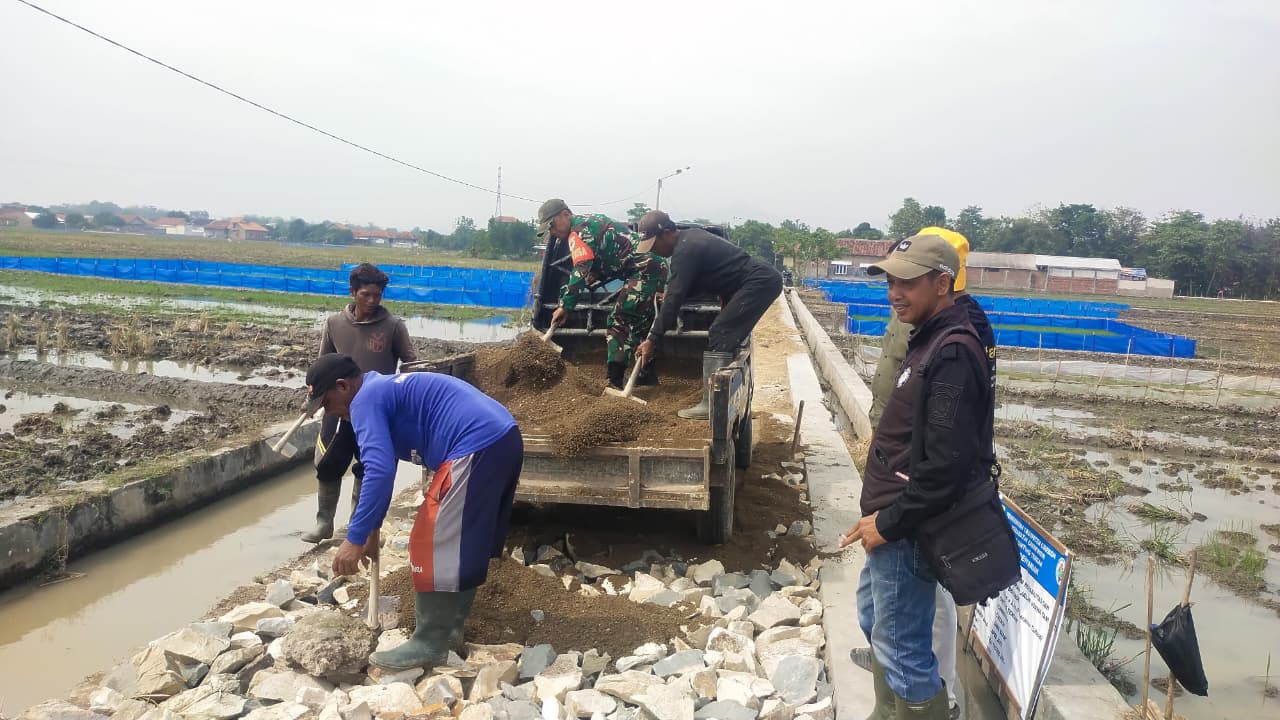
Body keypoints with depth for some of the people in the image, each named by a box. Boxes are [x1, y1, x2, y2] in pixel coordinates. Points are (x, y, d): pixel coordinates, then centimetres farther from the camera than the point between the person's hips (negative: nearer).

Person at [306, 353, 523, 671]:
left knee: (433, 545, -1)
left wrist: (354, 539, -12)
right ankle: (450, 623, 34)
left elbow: (379, 472, -17)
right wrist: (372, 529, 35)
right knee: (465, 543, 21)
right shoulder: (386, 390, 26)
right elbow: (383, 466, 32)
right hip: (503, 438, 11)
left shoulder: (366, 400, -4)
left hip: (477, 449, -10)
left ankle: (429, 645, 10)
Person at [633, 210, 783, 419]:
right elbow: (698, 282, 25)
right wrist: (671, 294, 9)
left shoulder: (685, 251, -17)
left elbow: (674, 299, -20)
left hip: (759, 284, -10)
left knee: (719, 337, -14)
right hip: (763, 281, 10)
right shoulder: (690, 237, 14)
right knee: (728, 337, 13)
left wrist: (653, 339, -16)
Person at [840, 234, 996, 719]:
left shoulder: (953, 352, -21)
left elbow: (946, 463, -27)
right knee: (875, 619, 26)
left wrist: (889, 522, -18)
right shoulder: (930, 340, 10)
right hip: (894, 518, 11)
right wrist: (883, 514, 15)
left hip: (908, 529, -11)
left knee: (902, 648, 0)